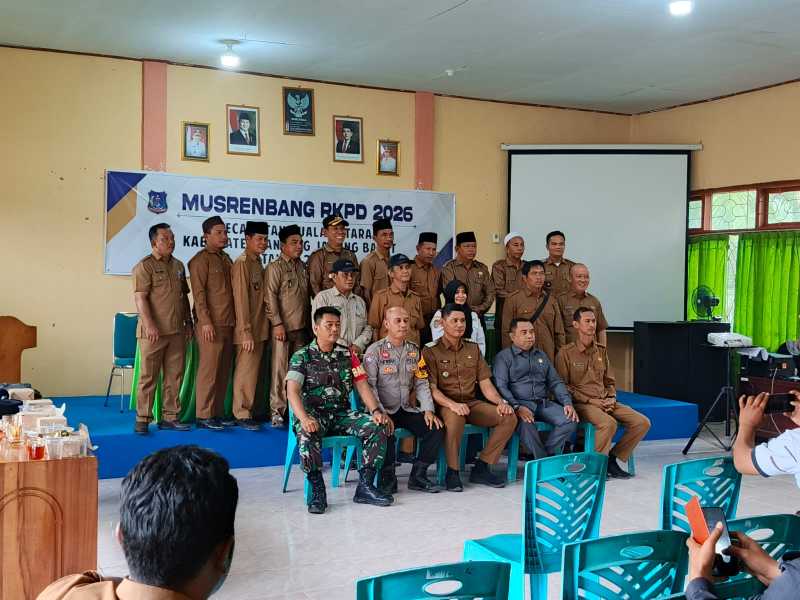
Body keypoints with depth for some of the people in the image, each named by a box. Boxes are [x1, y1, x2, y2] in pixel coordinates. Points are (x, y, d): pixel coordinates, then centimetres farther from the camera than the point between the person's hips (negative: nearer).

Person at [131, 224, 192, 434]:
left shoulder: (178, 266, 16)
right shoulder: (144, 266, -6)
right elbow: (140, 297, -13)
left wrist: (188, 322, 18)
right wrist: (149, 325, -21)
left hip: (177, 331, 7)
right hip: (153, 332, -6)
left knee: (174, 376, 9)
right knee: (148, 376, -1)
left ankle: (170, 417, 17)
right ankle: (142, 419, 6)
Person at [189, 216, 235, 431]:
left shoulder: (225, 258, 18)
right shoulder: (201, 260, -7)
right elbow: (198, 293, -12)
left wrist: (234, 320, 16)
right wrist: (205, 321, -18)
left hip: (228, 323, 8)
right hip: (211, 324, -8)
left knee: (224, 371, 9)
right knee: (208, 370, -5)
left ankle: (217, 413, 17)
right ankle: (203, 416, 1)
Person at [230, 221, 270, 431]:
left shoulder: (258, 262, 14)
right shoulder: (242, 263, -12)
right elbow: (241, 299, -16)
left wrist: (261, 329, 12)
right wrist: (246, 332, -19)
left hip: (259, 329, 8)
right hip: (248, 330, -8)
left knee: (254, 371, 12)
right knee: (246, 372, -3)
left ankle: (249, 409, 20)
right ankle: (242, 414, 4)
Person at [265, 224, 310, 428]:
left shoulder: (302, 267, 14)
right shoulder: (275, 267, -6)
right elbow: (270, 297, -11)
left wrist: (309, 321, 13)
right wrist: (277, 323, -16)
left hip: (301, 327, 6)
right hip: (283, 327, -6)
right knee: (280, 368, -5)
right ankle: (277, 410, 0)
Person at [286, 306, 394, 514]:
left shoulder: (347, 354, 14)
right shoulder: (302, 356, 1)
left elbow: (362, 385, 7)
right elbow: (293, 390, -11)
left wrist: (376, 410, -11)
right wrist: (304, 418, -30)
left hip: (342, 413, 4)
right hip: (314, 414, -4)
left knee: (379, 427, -19)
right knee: (307, 433, -38)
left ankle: (365, 486, -13)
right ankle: (317, 491, -25)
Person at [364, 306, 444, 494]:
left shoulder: (414, 350, 12)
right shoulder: (375, 351, -4)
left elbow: (421, 383, 10)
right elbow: (369, 386, -11)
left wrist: (428, 410, -4)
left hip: (407, 409, 5)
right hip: (384, 410, -5)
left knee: (436, 428, -16)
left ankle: (418, 475, -1)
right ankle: (388, 477, -10)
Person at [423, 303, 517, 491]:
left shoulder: (473, 349, 16)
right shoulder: (431, 351, -1)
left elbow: (485, 383, 13)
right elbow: (432, 389, -11)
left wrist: (501, 402, -6)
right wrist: (452, 404, -28)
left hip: (471, 403, 6)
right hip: (445, 404, -5)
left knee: (509, 417, -16)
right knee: (456, 417, -40)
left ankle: (481, 467, -6)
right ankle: (452, 472, -21)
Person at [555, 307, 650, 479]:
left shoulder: (601, 351, 17)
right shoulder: (566, 353, -2)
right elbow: (563, 386, -6)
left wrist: (611, 398, 1)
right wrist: (590, 400, -12)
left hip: (605, 402, 7)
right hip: (581, 403, -6)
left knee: (642, 422, -9)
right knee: (609, 423, -35)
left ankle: (612, 458, 2)